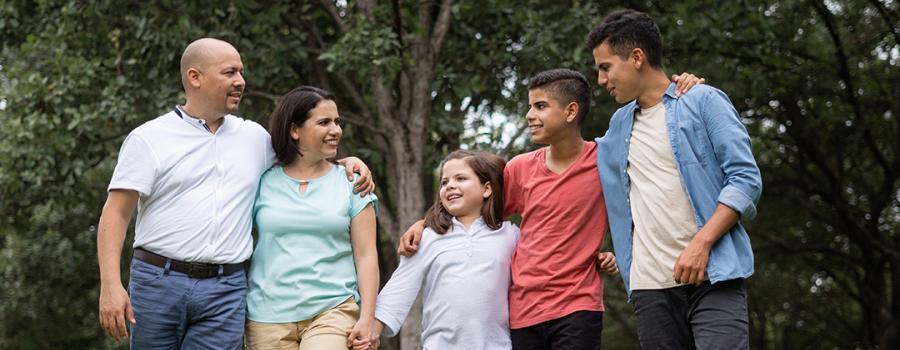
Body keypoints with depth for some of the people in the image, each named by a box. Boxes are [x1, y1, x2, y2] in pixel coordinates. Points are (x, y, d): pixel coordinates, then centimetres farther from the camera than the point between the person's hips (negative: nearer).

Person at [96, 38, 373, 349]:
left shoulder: (254, 136, 15)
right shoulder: (149, 138, 1)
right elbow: (116, 213, -3)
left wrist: (347, 163, 14)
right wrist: (111, 285, -14)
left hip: (226, 290, 2)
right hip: (158, 282, -2)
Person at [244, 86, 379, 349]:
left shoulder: (350, 183, 6)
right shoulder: (263, 182, 7)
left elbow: (365, 255, 3)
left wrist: (366, 318, -6)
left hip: (332, 308, -1)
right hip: (268, 316, 2)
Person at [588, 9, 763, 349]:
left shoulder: (703, 101, 2)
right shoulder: (619, 124, 20)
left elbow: (746, 179, -6)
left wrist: (702, 243, -16)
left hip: (712, 277, -5)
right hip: (650, 287, 5)